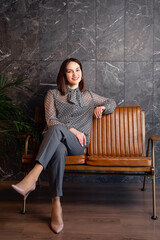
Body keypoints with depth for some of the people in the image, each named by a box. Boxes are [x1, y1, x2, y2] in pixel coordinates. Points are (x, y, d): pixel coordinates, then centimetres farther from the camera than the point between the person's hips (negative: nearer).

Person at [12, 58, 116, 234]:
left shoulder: (89, 96, 23)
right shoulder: (53, 94, 17)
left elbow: (112, 103, 34)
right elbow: (50, 120, 4)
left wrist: (102, 107, 9)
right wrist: (72, 130, -11)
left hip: (78, 144, 0)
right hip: (55, 141, 0)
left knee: (56, 129, -36)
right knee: (59, 150, -41)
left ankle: (32, 177, -48)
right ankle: (56, 204, -39)